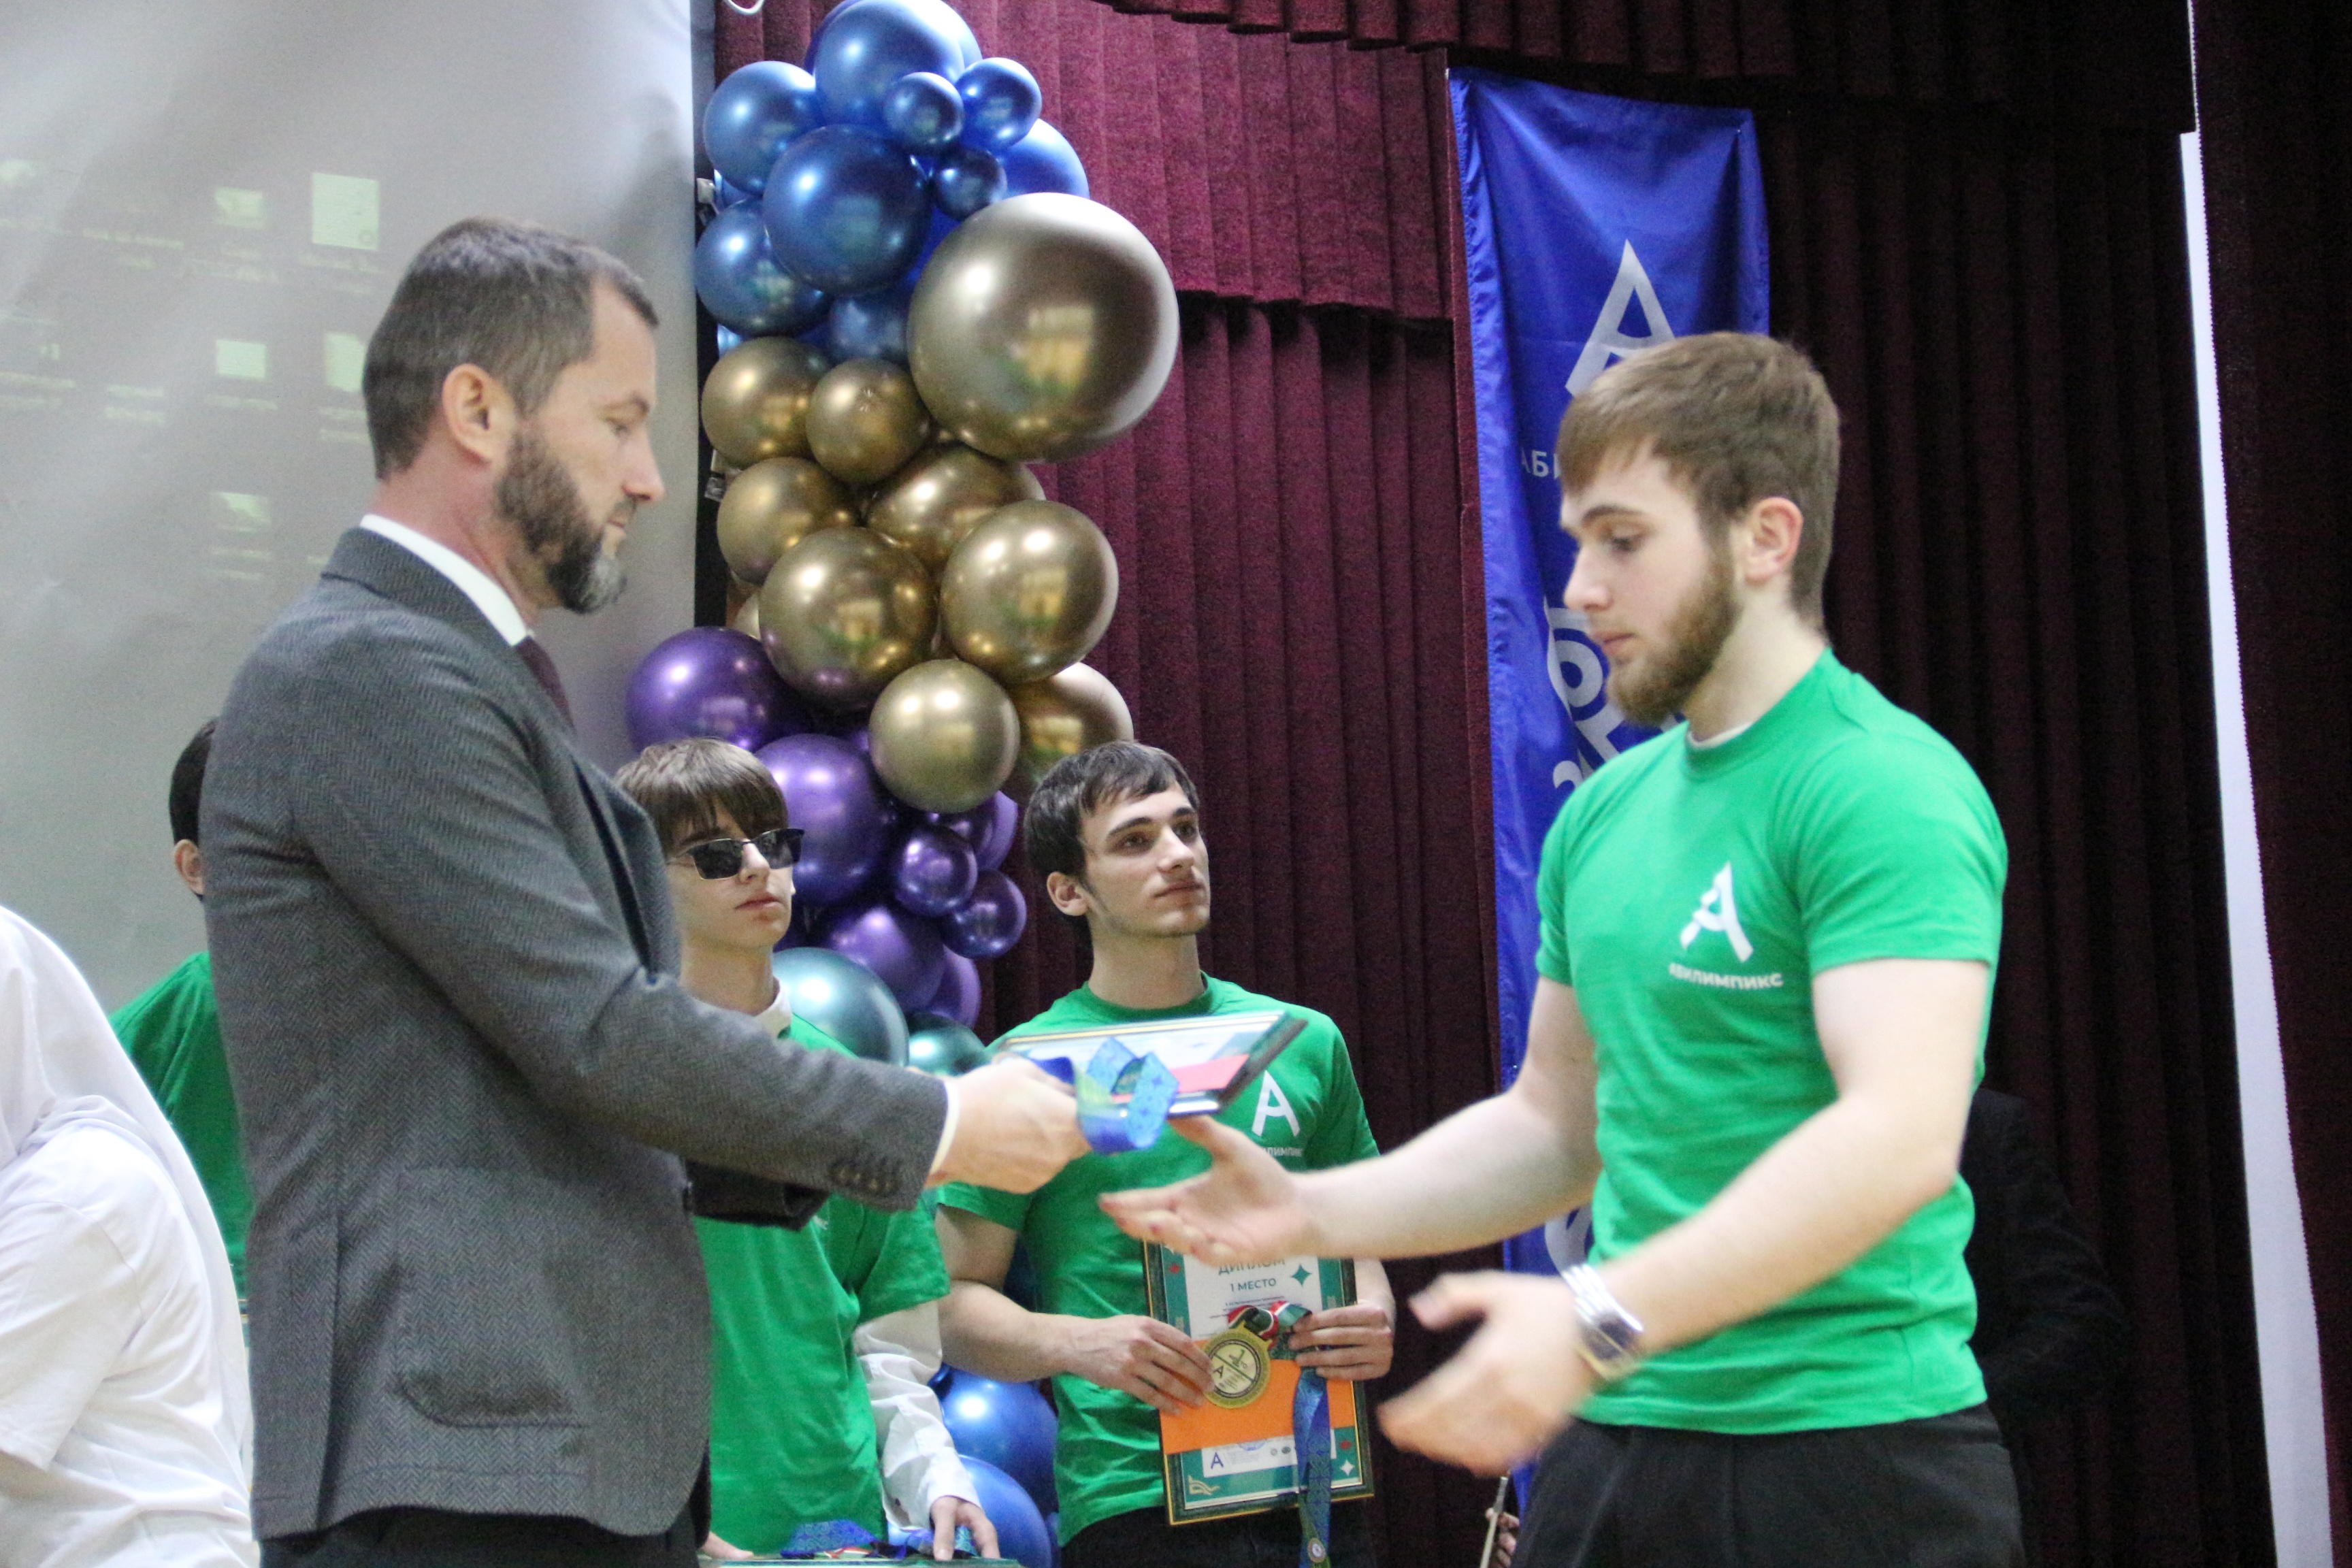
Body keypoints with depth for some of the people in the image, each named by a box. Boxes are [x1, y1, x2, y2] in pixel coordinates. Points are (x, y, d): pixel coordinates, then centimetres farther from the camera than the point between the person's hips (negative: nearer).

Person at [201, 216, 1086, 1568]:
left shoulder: (467, 677, 20)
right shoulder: (368, 671, -11)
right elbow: (601, 1035, -17)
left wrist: (824, 1157, 10)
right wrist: (940, 1128, -7)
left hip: (607, 1457, 10)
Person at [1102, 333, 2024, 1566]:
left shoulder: (1881, 788, -14)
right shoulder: (1604, 814, 12)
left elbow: (1900, 1133, -25)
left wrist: (1598, 1322, -33)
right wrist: (1312, 1212, 3)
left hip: (1847, 1452, -7)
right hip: (1611, 1444, 7)